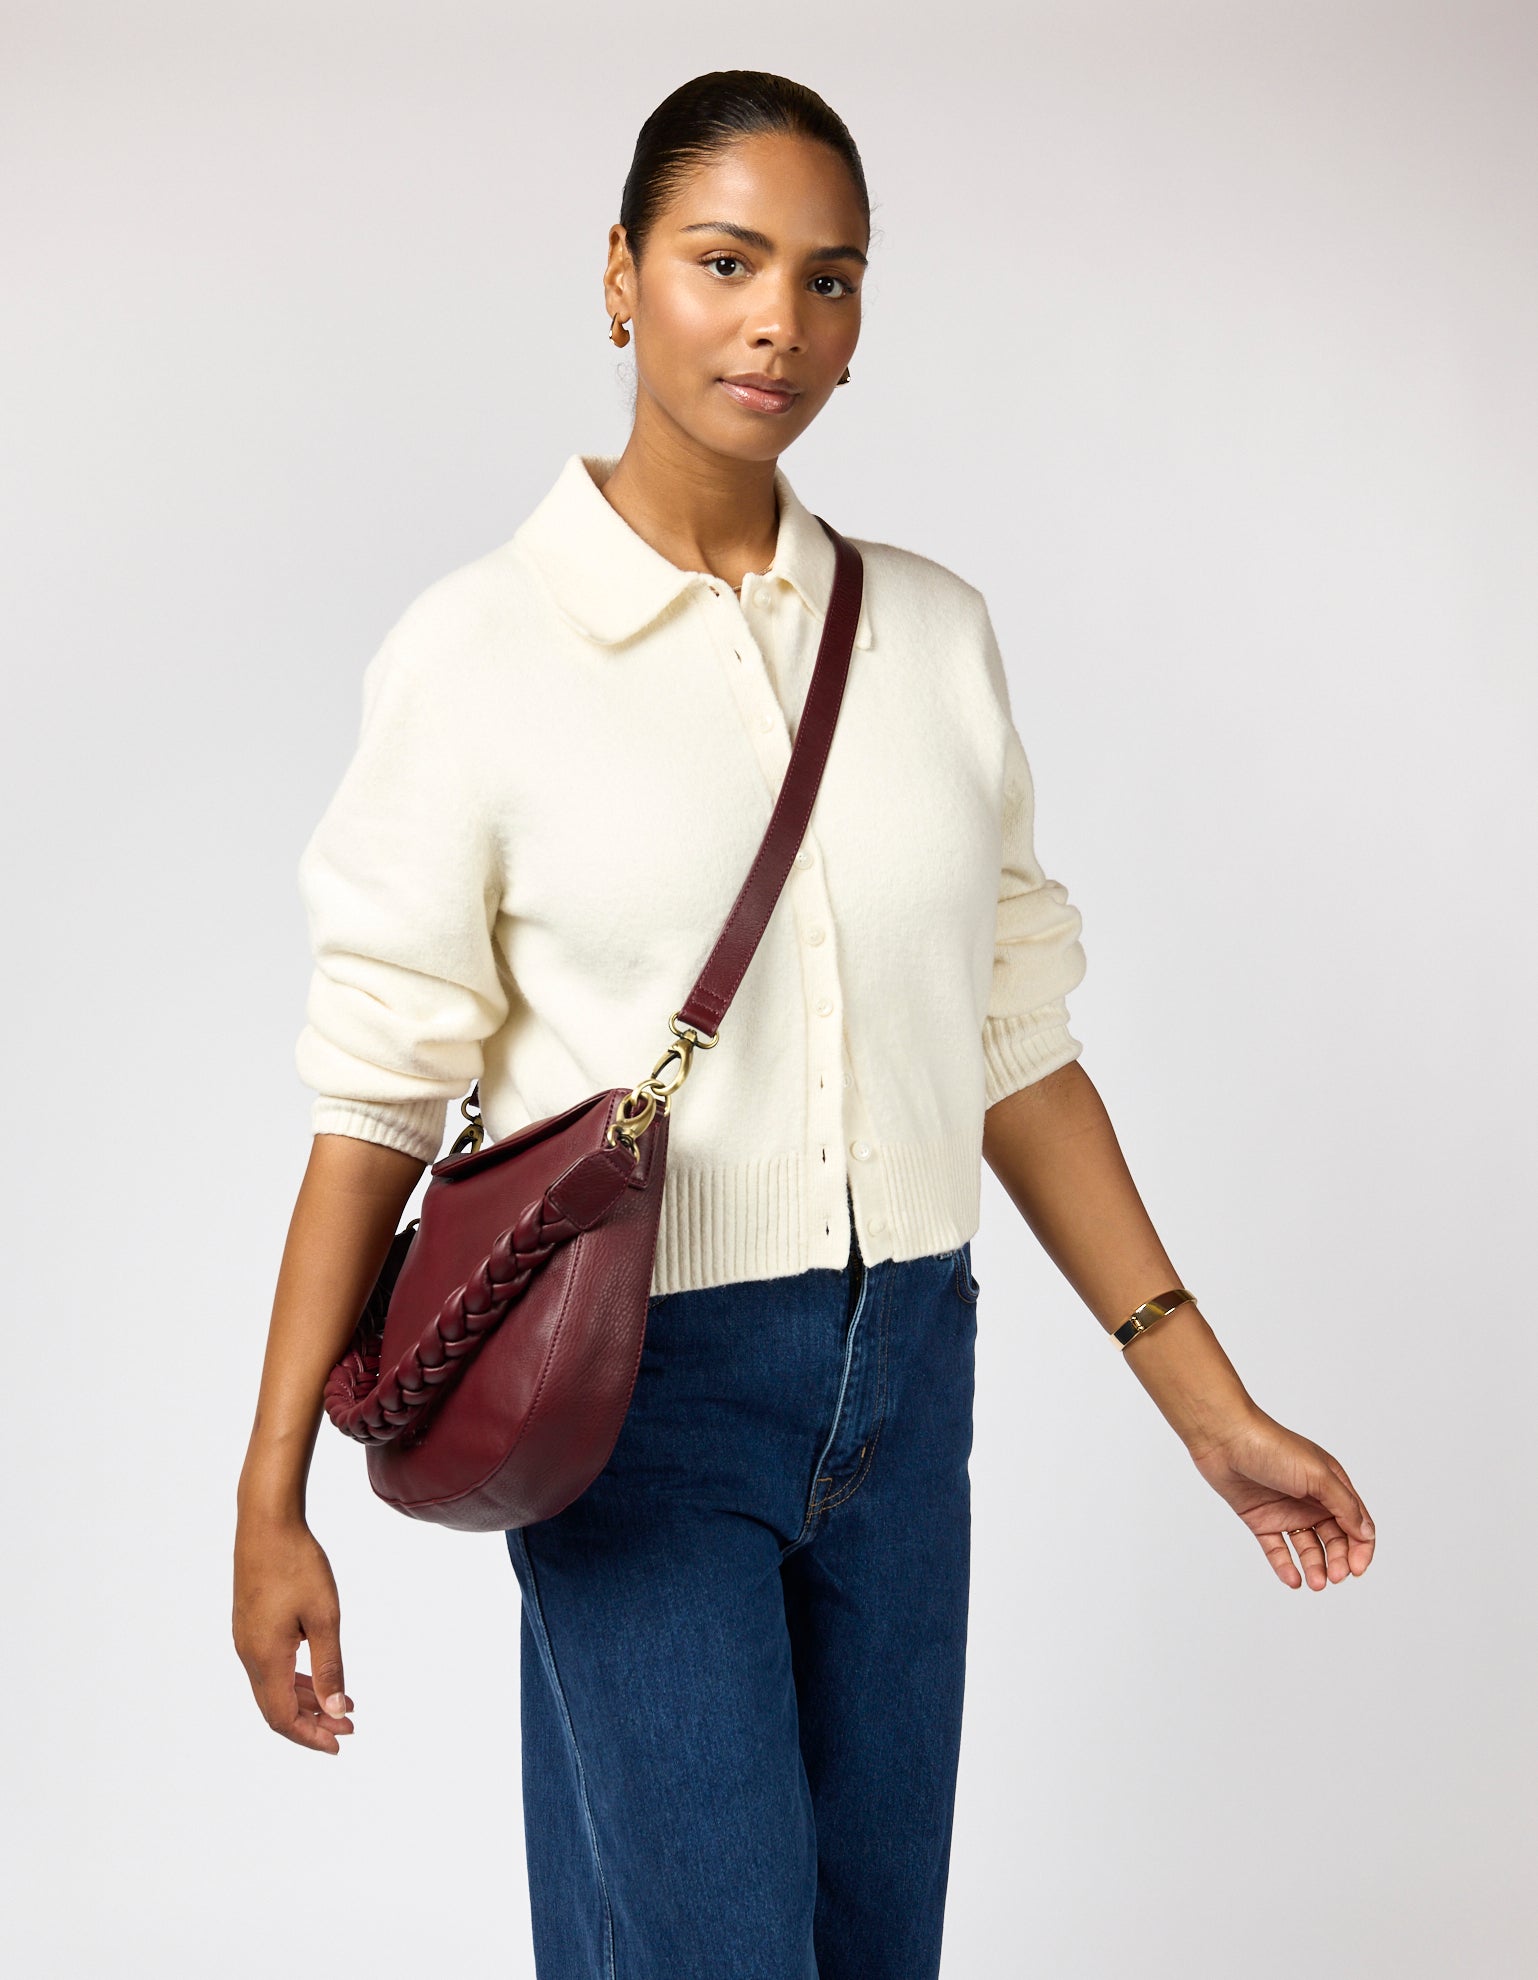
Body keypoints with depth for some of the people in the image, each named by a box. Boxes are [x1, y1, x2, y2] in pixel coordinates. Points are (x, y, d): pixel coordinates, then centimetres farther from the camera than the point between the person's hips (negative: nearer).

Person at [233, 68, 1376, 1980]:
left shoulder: (934, 632, 4)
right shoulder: (479, 650, -7)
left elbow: (1013, 1039, 8)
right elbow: (379, 1087, -7)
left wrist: (1209, 1399, 7)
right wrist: (272, 1498, -8)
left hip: (902, 1374, 4)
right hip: (636, 1386, -4)